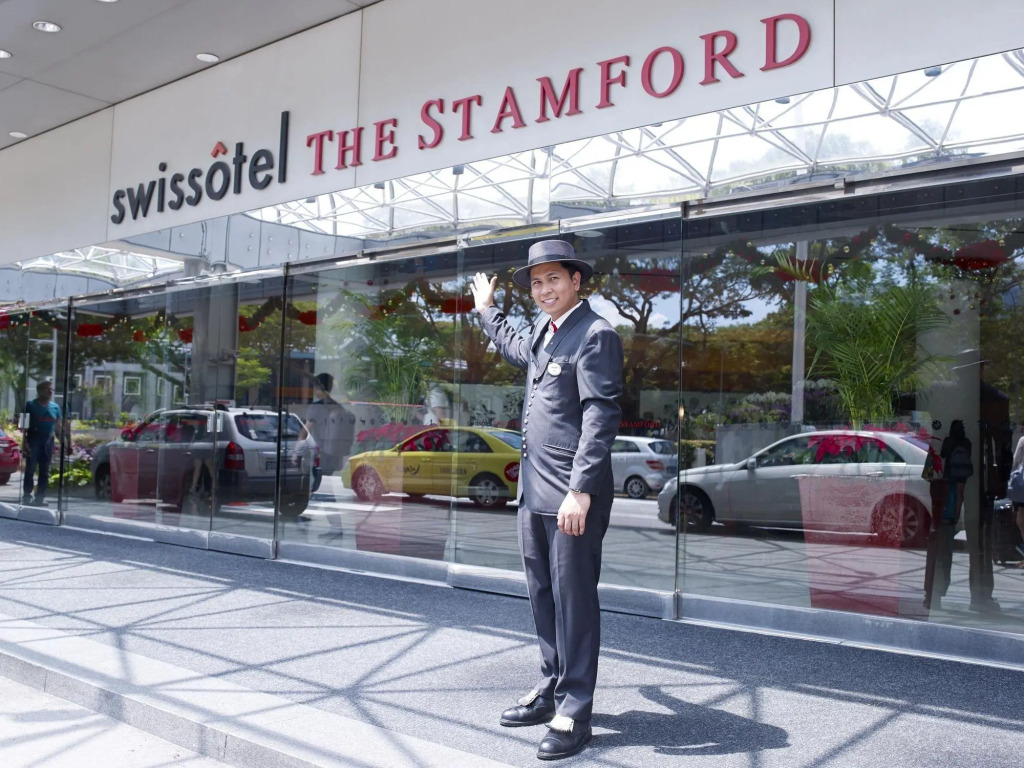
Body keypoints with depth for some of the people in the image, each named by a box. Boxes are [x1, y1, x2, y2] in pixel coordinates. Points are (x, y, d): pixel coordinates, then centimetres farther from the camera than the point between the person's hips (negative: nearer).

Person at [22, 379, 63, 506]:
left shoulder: (56, 407, 11)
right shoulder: (31, 405, 0)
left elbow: (58, 427, 14)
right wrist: (25, 441, -12)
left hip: (48, 440, 4)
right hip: (34, 439, -4)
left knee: (45, 471, 5)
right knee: (30, 468, -7)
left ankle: (40, 497, 9)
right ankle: (27, 495, -2)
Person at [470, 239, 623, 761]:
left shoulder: (595, 335, -12)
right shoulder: (543, 335, 16)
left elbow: (601, 418, -19)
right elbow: (514, 350, 41)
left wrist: (581, 491, -25)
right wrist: (487, 309, 50)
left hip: (572, 497, -9)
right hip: (533, 492, 9)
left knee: (573, 602, -2)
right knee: (543, 597, 16)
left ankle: (573, 715, 7)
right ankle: (552, 690, 30)